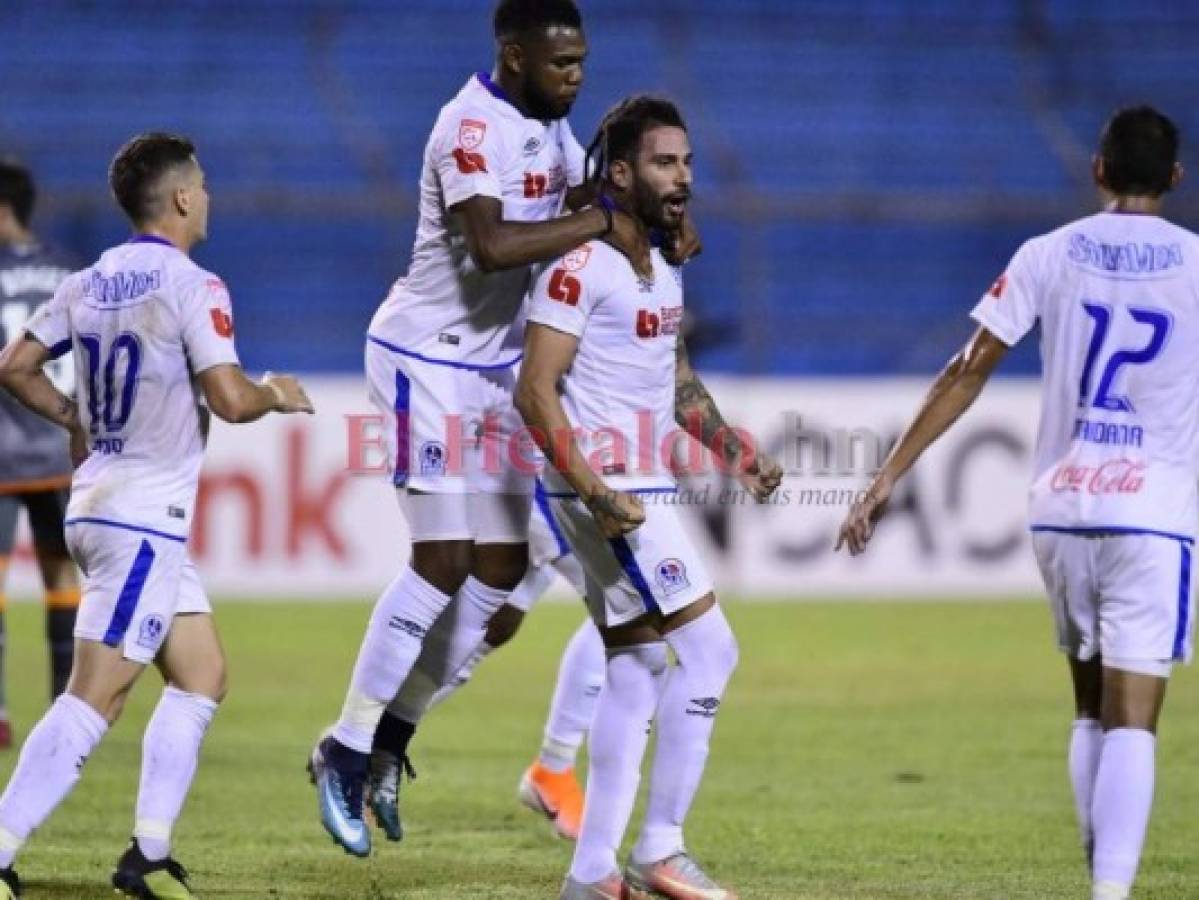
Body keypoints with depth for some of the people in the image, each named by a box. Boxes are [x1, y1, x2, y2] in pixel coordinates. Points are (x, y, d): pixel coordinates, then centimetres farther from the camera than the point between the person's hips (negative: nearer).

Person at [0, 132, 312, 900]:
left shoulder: (90, 283, 10)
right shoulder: (193, 286, -13)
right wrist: (277, 395, 1)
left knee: (203, 675, 15)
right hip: (144, 520, -9)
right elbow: (230, 400, -19)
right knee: (95, 700, -11)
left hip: (100, 504, 9)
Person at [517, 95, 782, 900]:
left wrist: (736, 451, 16)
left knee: (637, 669, 8)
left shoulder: (664, 265, 14)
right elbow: (536, 389, -19)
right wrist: (594, 491, -25)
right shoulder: (584, 266, -14)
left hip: (643, 490, 9)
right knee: (709, 649, -11)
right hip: (608, 492, -9)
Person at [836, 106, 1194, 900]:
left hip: (1061, 509, 3)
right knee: (1131, 722, -8)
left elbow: (968, 372, 2)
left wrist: (890, 476, 5)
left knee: (1092, 709, 18)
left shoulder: (1049, 255, 4)